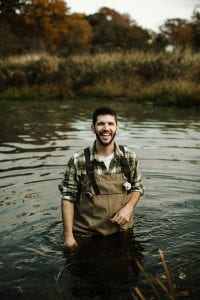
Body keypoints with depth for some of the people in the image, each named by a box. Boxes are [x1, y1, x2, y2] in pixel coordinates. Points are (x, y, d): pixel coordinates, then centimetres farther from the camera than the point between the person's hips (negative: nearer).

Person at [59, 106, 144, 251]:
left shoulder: (130, 157, -6)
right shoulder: (78, 161, -13)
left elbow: (137, 188, 7)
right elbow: (68, 197, -9)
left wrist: (128, 207, -12)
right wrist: (68, 235, -11)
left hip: (122, 232, 2)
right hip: (86, 234, -2)